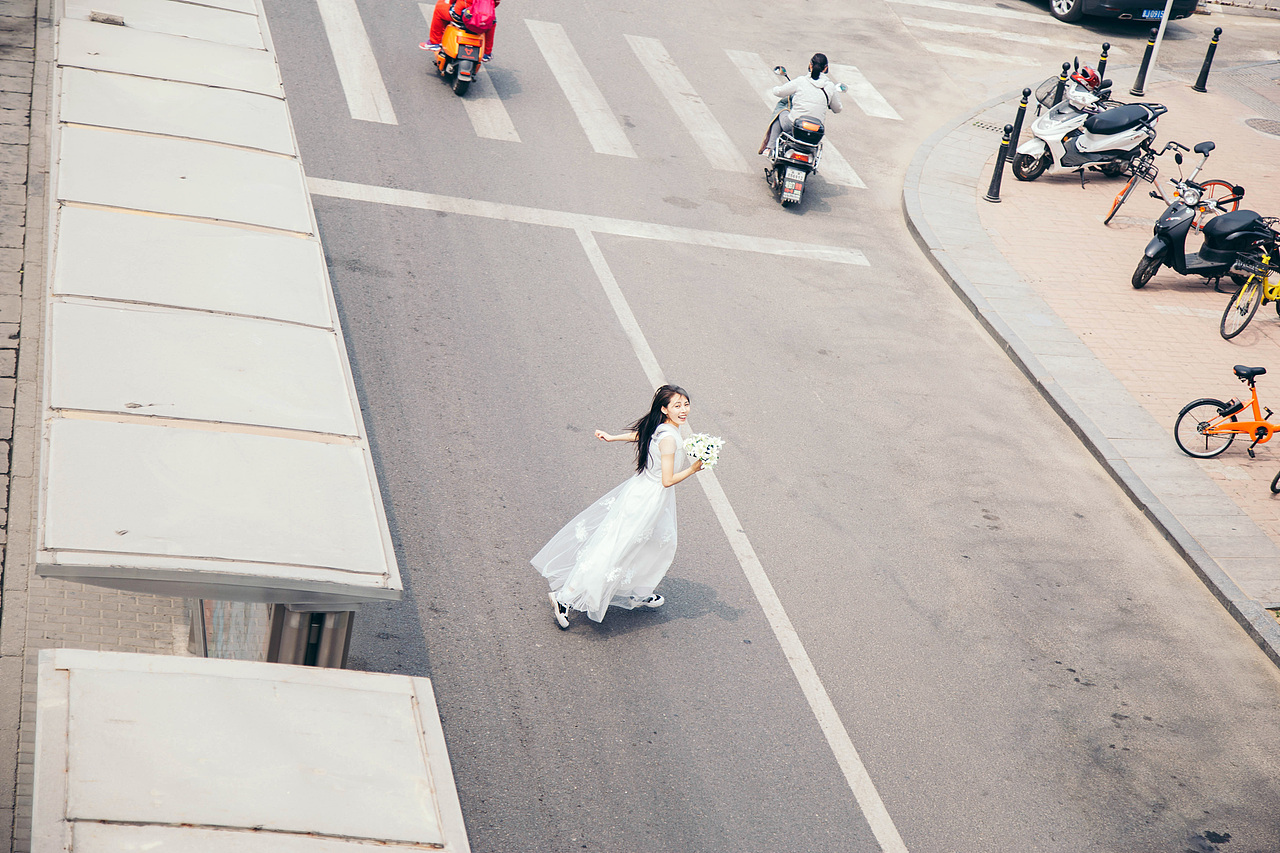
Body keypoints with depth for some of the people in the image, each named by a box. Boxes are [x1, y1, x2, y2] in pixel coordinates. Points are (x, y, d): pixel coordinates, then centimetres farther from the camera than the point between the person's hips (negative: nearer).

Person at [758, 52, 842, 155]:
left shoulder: (801, 82, -8)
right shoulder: (831, 86, -2)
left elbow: (778, 92, 5)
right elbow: (838, 108, 12)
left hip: (792, 126, -2)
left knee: (781, 112, 30)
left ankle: (770, 147, 26)